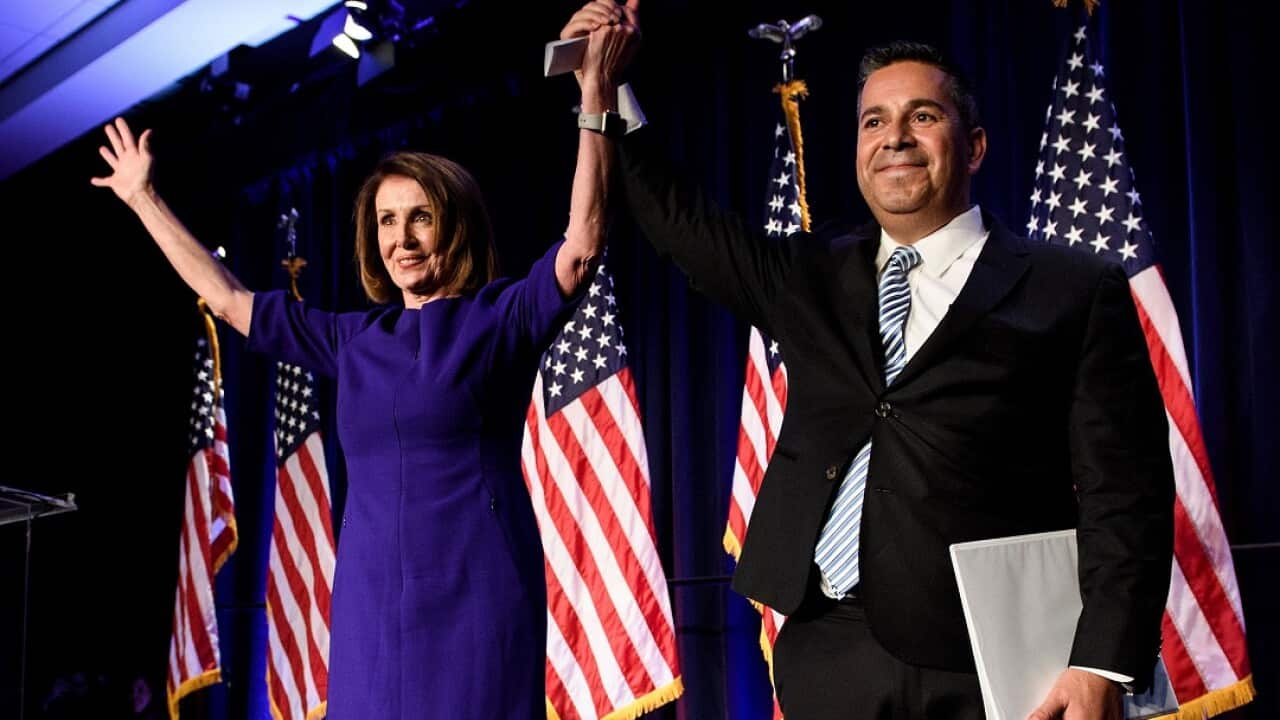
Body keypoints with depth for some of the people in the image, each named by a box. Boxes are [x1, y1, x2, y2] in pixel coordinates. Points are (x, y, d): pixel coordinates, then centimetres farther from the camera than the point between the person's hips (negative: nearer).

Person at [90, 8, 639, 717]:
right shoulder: (354, 338, 15)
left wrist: (595, 96, -19)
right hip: (371, 600, 5)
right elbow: (227, 299, 23)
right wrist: (143, 199, 28)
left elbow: (580, 246, -14)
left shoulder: (501, 318, 2)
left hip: (475, 595, -4)